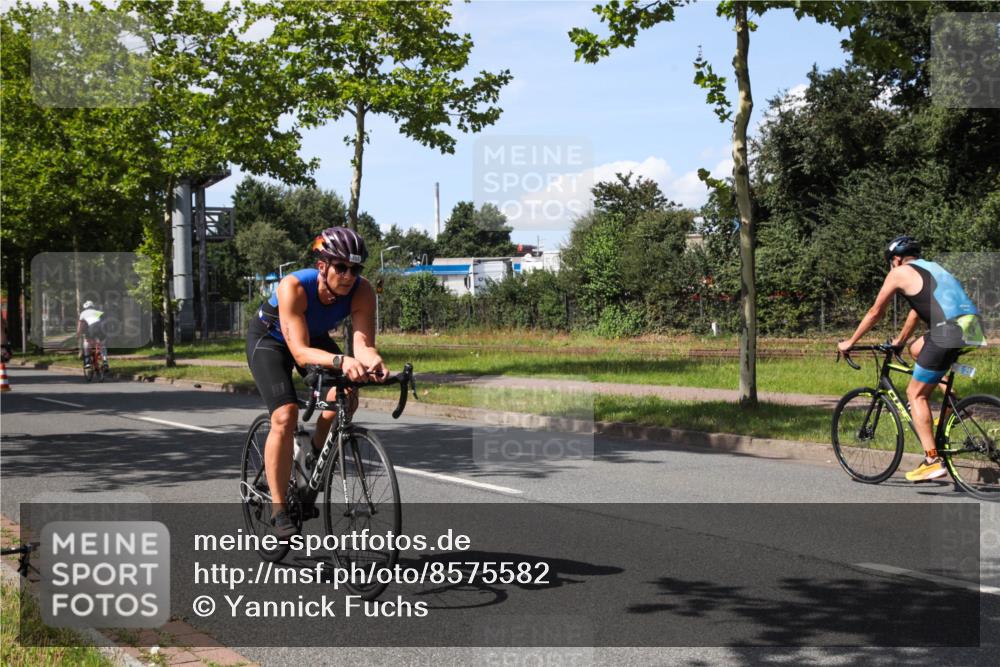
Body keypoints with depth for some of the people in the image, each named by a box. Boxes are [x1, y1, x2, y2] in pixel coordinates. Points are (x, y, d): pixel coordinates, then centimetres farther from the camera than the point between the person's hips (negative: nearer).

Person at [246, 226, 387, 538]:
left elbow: (363, 342, -35)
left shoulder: (362, 292, -27)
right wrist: (340, 360, -62)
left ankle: (316, 450, 7)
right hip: (269, 340, -4)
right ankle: (278, 509, -11)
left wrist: (373, 362, -59)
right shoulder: (294, 287, -38)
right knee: (285, 416, -22)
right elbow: (300, 351, -45)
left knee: (346, 398, -23)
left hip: (315, 338, 4)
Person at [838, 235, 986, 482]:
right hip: (973, 325, 8)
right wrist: (900, 340, 54)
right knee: (917, 348, 31)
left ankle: (932, 461, -3)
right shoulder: (930, 268, 30)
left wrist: (850, 342, 26)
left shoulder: (899, 273, 8)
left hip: (950, 331, -8)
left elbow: (875, 313, 14)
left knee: (915, 394, 3)